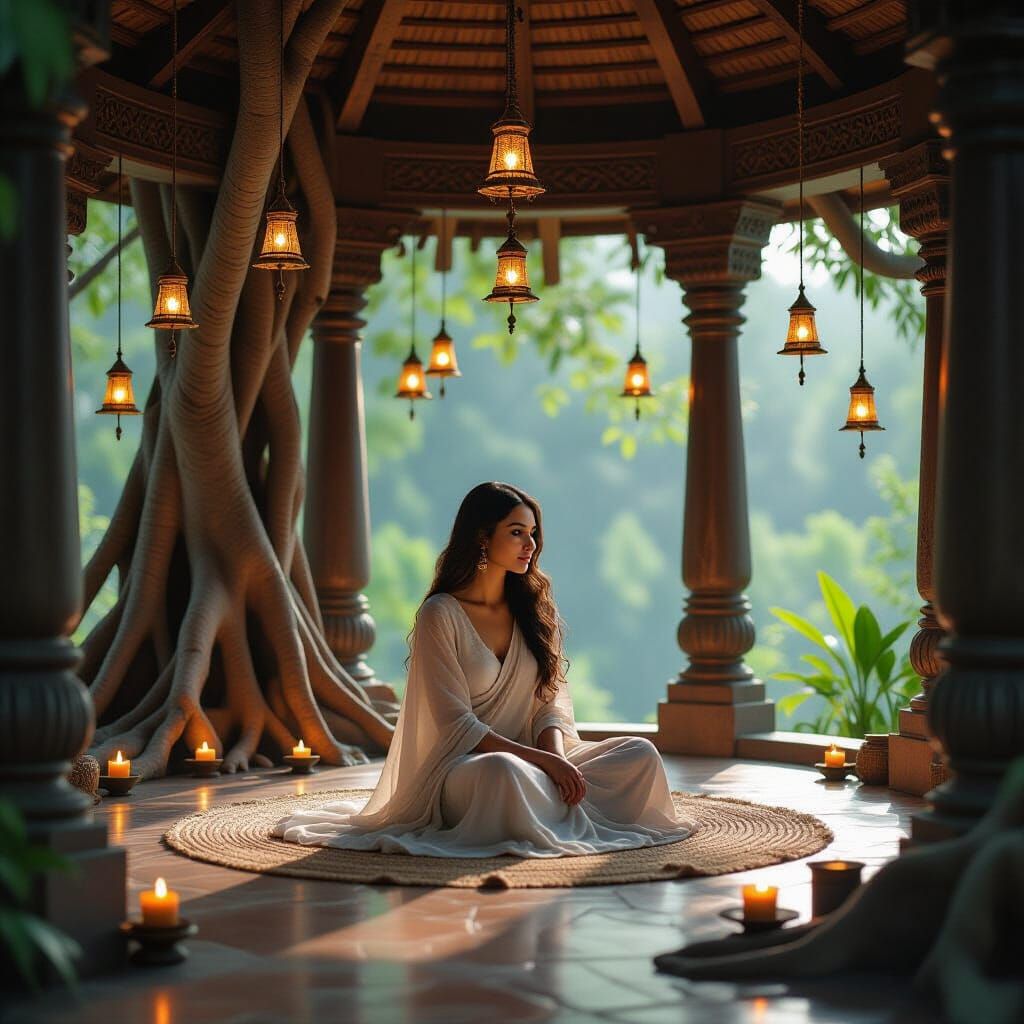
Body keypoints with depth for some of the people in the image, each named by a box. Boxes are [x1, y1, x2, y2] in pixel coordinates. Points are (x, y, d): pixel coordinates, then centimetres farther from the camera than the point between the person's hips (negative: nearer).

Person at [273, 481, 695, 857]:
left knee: (640, 754, -15)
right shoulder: (440, 615, -8)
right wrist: (542, 759, -21)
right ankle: (574, 820, -14)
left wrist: (555, 752, -16)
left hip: (534, 762, 5)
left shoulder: (534, 608, 11)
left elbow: (552, 701, 6)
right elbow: (457, 725, -13)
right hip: (461, 767, -5)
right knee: (504, 772, -40)